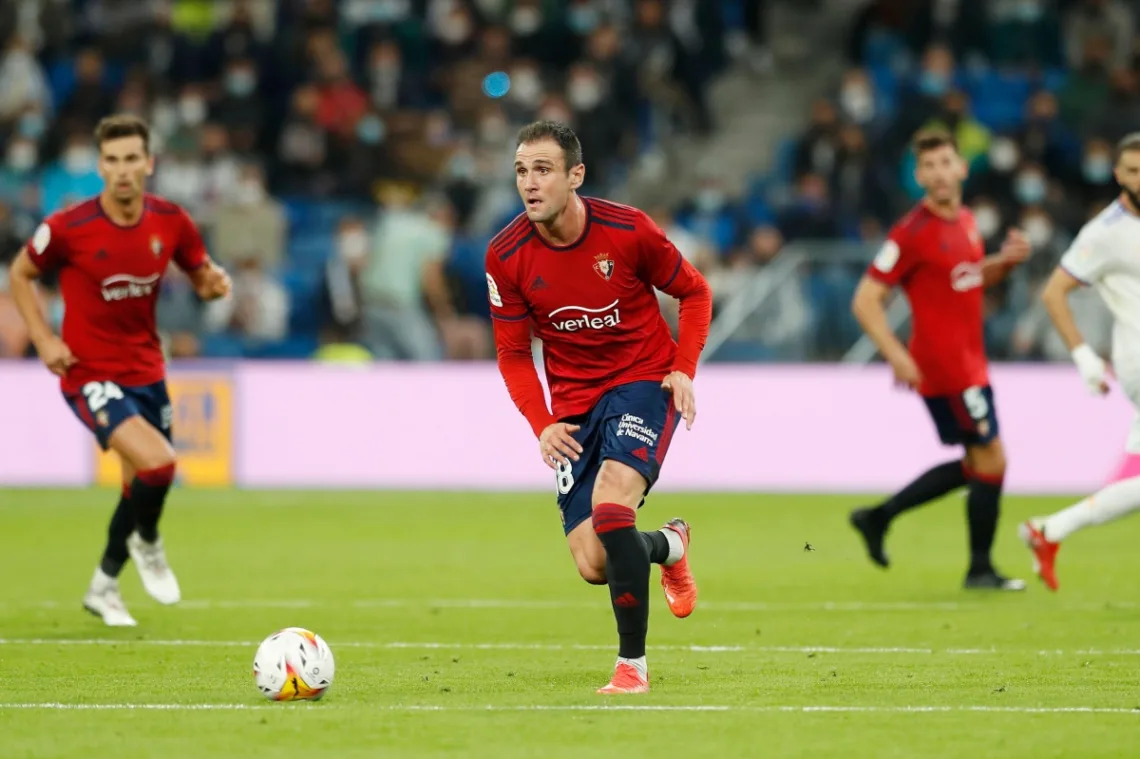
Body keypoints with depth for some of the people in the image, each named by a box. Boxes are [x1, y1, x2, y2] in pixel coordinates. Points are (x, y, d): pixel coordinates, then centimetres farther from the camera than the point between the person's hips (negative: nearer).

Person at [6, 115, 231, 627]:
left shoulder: (171, 222, -6)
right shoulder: (68, 227, -17)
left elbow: (200, 276, 10)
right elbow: (21, 274, 1)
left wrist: (214, 284, -14)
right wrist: (44, 339, -9)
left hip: (146, 370, 5)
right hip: (90, 375, -5)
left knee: (142, 485, 15)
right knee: (157, 463, -25)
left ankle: (104, 587, 40)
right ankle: (146, 544, 8)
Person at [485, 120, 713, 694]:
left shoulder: (627, 231, -15)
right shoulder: (506, 257, -9)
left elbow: (694, 292, 2)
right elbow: (512, 352, 3)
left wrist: (683, 369, -11)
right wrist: (541, 424, -11)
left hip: (643, 382, -3)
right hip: (575, 404, 3)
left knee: (611, 503, -29)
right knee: (593, 565, -5)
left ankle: (632, 664, -15)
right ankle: (669, 546, 33)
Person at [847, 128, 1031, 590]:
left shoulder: (965, 221, 9)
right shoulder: (912, 234, -16)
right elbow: (865, 301, -16)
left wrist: (1005, 261, 5)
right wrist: (896, 356, -23)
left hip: (967, 361, 9)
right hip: (945, 368, -9)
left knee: (975, 466, 15)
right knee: (990, 461, -4)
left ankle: (878, 517, 21)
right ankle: (980, 570, 10)